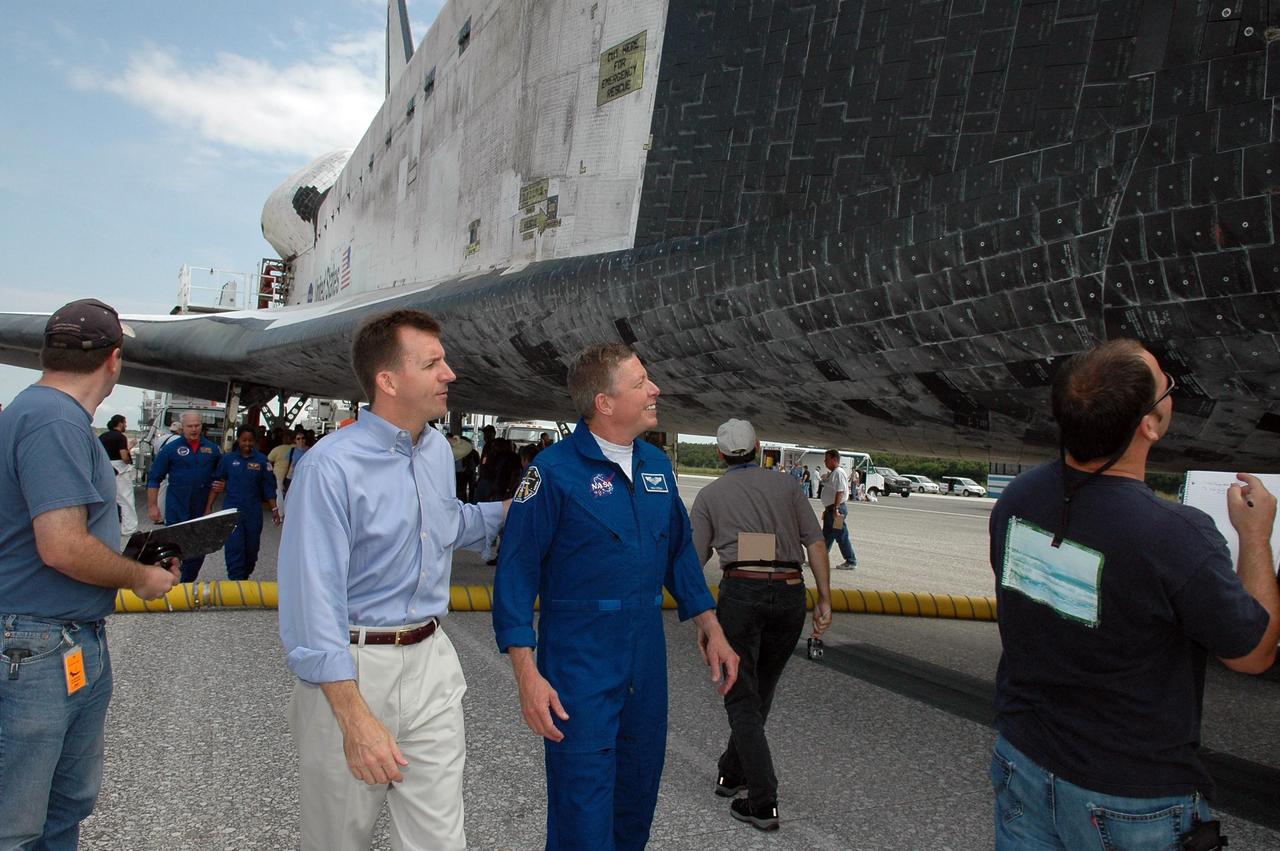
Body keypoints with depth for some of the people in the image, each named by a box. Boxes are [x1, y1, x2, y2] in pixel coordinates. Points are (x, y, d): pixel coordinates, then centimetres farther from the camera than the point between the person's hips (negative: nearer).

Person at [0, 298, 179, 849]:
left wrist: (135, 562, 12)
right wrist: (140, 578, -12)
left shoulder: (59, 415, 13)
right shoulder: (55, 421, -19)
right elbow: (62, 546, -26)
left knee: (71, 804, 21)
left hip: (79, 645, 10)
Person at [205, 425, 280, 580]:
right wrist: (208, 507, 1)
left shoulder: (261, 460, 1)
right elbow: (216, 484, 5)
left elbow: (269, 487, 4)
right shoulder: (228, 459, 1)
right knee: (234, 549, -8)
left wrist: (274, 509, 1)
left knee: (251, 549, 9)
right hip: (232, 510, -1)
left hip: (253, 512, 1)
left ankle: (244, 578, 29)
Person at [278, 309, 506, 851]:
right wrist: (356, 719, -24)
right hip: (351, 670, -5)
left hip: (431, 662, 6)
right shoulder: (330, 467, -19)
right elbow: (314, 603, -21)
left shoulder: (439, 449, 6)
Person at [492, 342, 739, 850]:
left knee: (639, 789, 19)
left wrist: (711, 630, 11)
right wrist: (527, 673, -19)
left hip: (647, 656, 6)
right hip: (579, 659, -6)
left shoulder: (656, 464, 6)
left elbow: (680, 551, 15)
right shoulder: (554, 470, -14)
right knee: (583, 809, 1)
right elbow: (516, 574, -13)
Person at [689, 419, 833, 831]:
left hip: (741, 592, -3)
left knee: (742, 699, 3)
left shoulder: (710, 495, 10)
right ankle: (732, 773, 31)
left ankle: (763, 802, -2)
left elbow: (693, 561, 9)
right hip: (790, 595, 3)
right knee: (760, 692, 19)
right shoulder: (787, 486, 13)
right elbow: (815, 543, 5)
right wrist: (824, 600, 6)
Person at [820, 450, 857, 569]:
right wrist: (827, 509, 23)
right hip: (830, 508, 11)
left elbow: (840, 492, -24)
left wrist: (836, 509, -28)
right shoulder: (831, 473, 15)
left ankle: (851, 561, 3)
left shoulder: (839, 473, -17)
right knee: (826, 535, 15)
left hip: (837, 508, -11)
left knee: (841, 536, -5)